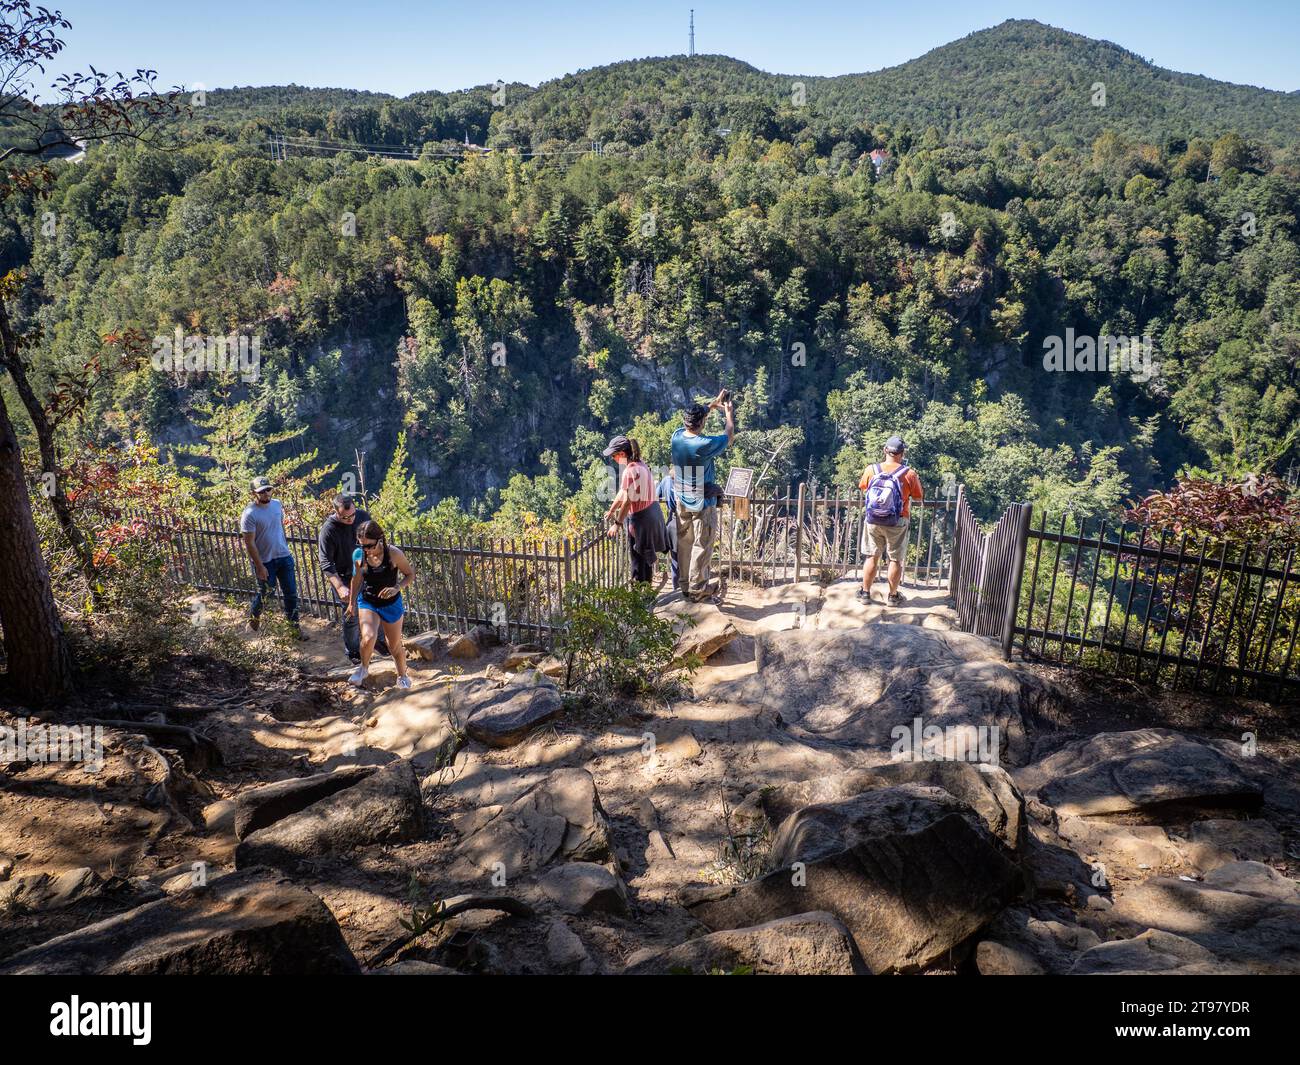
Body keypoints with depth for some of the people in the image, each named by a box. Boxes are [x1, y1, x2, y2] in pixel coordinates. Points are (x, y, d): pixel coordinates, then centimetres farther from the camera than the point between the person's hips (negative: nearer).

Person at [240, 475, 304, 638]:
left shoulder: (277, 504, -1)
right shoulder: (249, 514, -19)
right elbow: (249, 543, -17)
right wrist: (260, 567, -17)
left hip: (284, 557, 5)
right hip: (265, 561, -5)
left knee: (291, 593, 8)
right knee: (265, 592, 12)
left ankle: (294, 626, 20)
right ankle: (254, 616, 42)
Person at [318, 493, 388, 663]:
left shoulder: (363, 516, -10)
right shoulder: (328, 529, -23)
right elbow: (326, 563, -22)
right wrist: (340, 587, -31)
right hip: (343, 578, -4)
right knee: (351, 615, 3)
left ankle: (379, 640, 35)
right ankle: (353, 652, 23)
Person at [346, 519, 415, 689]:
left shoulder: (394, 554, -22)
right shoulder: (358, 555, -13)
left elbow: (410, 574, -9)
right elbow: (356, 580, 4)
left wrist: (397, 588, -27)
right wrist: (351, 603, 15)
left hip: (391, 604, -1)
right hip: (367, 602, 1)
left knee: (395, 646, 11)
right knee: (368, 637, -25)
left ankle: (402, 676, 39)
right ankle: (364, 668, 6)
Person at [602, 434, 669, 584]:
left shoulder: (630, 471, -22)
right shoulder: (641, 464, 7)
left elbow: (627, 501, -22)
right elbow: (622, 492, 15)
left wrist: (617, 524, -16)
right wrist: (611, 511, 22)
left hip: (640, 518, -9)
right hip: (651, 512, 9)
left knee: (638, 559, 2)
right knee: (646, 558, 20)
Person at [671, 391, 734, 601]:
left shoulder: (677, 436, -7)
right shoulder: (705, 445, -26)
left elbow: (692, 420, 16)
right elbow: (729, 436, -7)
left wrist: (713, 405, 17)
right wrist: (729, 412, 8)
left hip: (682, 501, 7)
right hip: (703, 504, -6)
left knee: (684, 543, 17)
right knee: (702, 547, 7)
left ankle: (685, 585, 29)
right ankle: (697, 589, 15)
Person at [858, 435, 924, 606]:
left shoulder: (871, 469, -7)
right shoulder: (909, 474, -13)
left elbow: (863, 487, 12)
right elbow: (919, 497, 0)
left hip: (873, 521, 2)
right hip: (896, 524, -2)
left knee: (871, 557, 14)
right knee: (896, 559, 11)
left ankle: (865, 592, 21)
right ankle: (893, 596, 21)